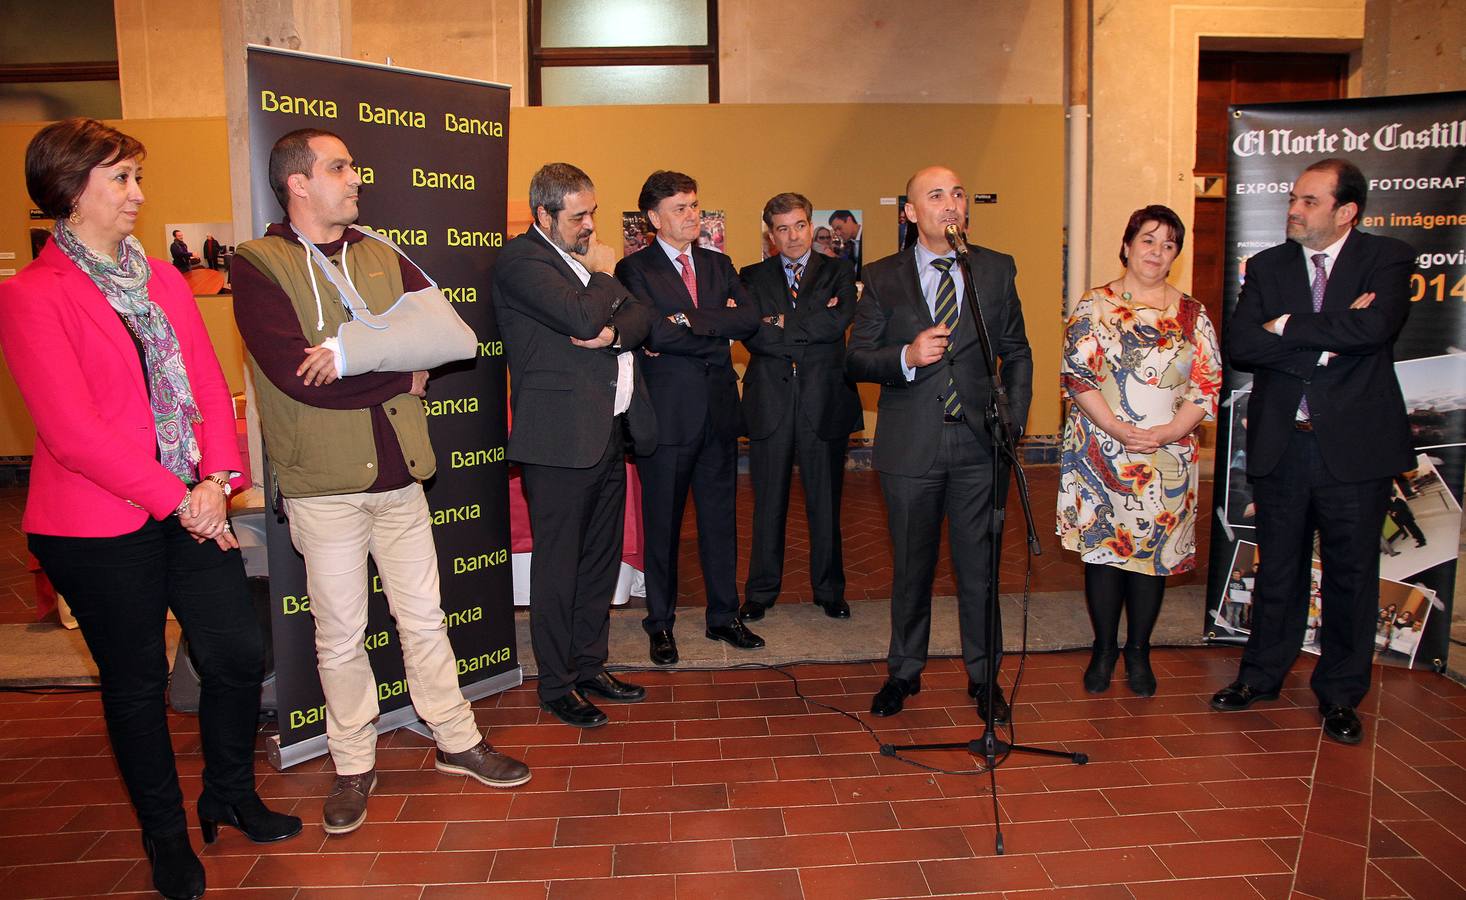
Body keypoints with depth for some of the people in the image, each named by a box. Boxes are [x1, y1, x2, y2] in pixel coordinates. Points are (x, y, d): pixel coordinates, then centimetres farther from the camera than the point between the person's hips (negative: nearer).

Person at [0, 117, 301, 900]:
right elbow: (72, 428, -16)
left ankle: (230, 795, 32)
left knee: (240, 656, 7)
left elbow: (208, 382, 6)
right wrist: (176, 497, -15)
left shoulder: (163, 279, 10)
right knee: (137, 683, 9)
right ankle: (166, 837, 29)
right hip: (100, 526, -5)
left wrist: (216, 479, -8)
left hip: (192, 507, 5)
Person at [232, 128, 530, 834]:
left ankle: (457, 741, 28)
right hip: (323, 483, -4)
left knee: (424, 617, 13)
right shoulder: (258, 265, -6)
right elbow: (299, 375, -19)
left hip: (398, 472, 4)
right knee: (340, 633, 9)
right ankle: (353, 765, 26)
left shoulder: (383, 258, 10)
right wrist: (402, 371, -9)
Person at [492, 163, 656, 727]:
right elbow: (582, 318, -21)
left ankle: (590, 667, 29)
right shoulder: (520, 260, -9)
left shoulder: (585, 255, 17)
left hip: (609, 431, 8)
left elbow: (639, 318, 10)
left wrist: (613, 332, -11)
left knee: (601, 560, 15)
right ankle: (556, 685, 16)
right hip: (561, 438, -8)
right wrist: (603, 273, -3)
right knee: (558, 567, 2)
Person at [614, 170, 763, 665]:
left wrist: (688, 321, -13)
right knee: (662, 523, 6)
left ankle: (724, 616, 25)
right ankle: (660, 623, 21)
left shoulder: (719, 265, 13)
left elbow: (749, 318, -3)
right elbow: (656, 332, -19)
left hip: (719, 411, 5)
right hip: (667, 414, -4)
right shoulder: (634, 268, -3)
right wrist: (719, 329, -9)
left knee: (720, 518, 12)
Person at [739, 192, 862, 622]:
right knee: (768, 504, 8)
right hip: (770, 402, 0)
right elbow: (751, 334, -7)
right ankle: (761, 591, 21)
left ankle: (829, 590, 24)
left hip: (824, 402, 0)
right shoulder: (753, 277, 9)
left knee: (825, 504, 9)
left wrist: (783, 323, -9)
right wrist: (811, 326, -13)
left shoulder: (838, 272, 7)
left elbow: (838, 323, -11)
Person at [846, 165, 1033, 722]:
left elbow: (1016, 352, 9)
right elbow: (855, 358, -1)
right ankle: (905, 671, 31)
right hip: (910, 445, 0)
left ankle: (983, 676, 26)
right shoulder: (882, 278, 1)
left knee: (979, 566, 8)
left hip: (979, 445, 1)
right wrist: (906, 357, -20)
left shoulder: (998, 269, 5)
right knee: (911, 566, 12)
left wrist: (1014, 421, 0)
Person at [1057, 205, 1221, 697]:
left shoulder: (1192, 315, 7)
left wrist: (1168, 431, -13)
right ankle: (1104, 649, 20)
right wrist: (1117, 428, -17)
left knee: (1154, 550, 7)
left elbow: (1208, 384, 3)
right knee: (1102, 546, 5)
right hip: (1100, 450, -1)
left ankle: (1138, 653, 22)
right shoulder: (1094, 306, 1)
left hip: (1168, 456, 2)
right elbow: (1076, 372, -7)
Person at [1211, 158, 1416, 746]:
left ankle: (1339, 694, 24)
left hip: (1355, 445, -2)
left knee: (1351, 574, 8)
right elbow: (1239, 345, -9)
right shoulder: (1268, 266, 5)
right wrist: (1327, 338, -17)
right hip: (1280, 444, 2)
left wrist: (1286, 327, -12)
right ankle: (1262, 675, 30)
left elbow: (1373, 329, -21)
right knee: (1279, 568, 14)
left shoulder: (1387, 259, -2)